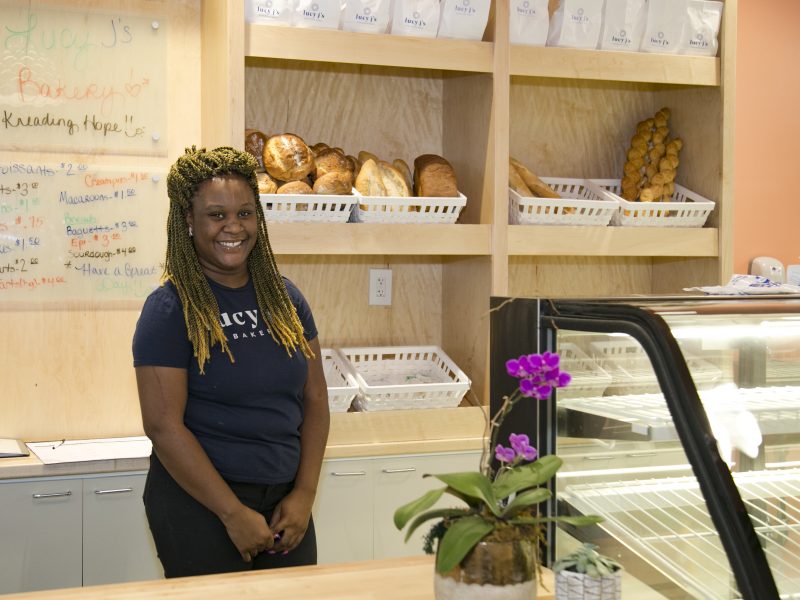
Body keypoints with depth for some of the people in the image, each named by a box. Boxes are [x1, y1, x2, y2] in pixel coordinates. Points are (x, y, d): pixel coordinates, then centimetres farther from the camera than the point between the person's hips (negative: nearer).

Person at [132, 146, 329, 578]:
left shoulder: (284, 298, 5)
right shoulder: (170, 308, -10)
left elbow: (315, 399, 8)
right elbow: (163, 425, -15)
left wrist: (304, 494, -2)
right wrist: (234, 513, -14)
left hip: (285, 501, 5)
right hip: (199, 508, -5)